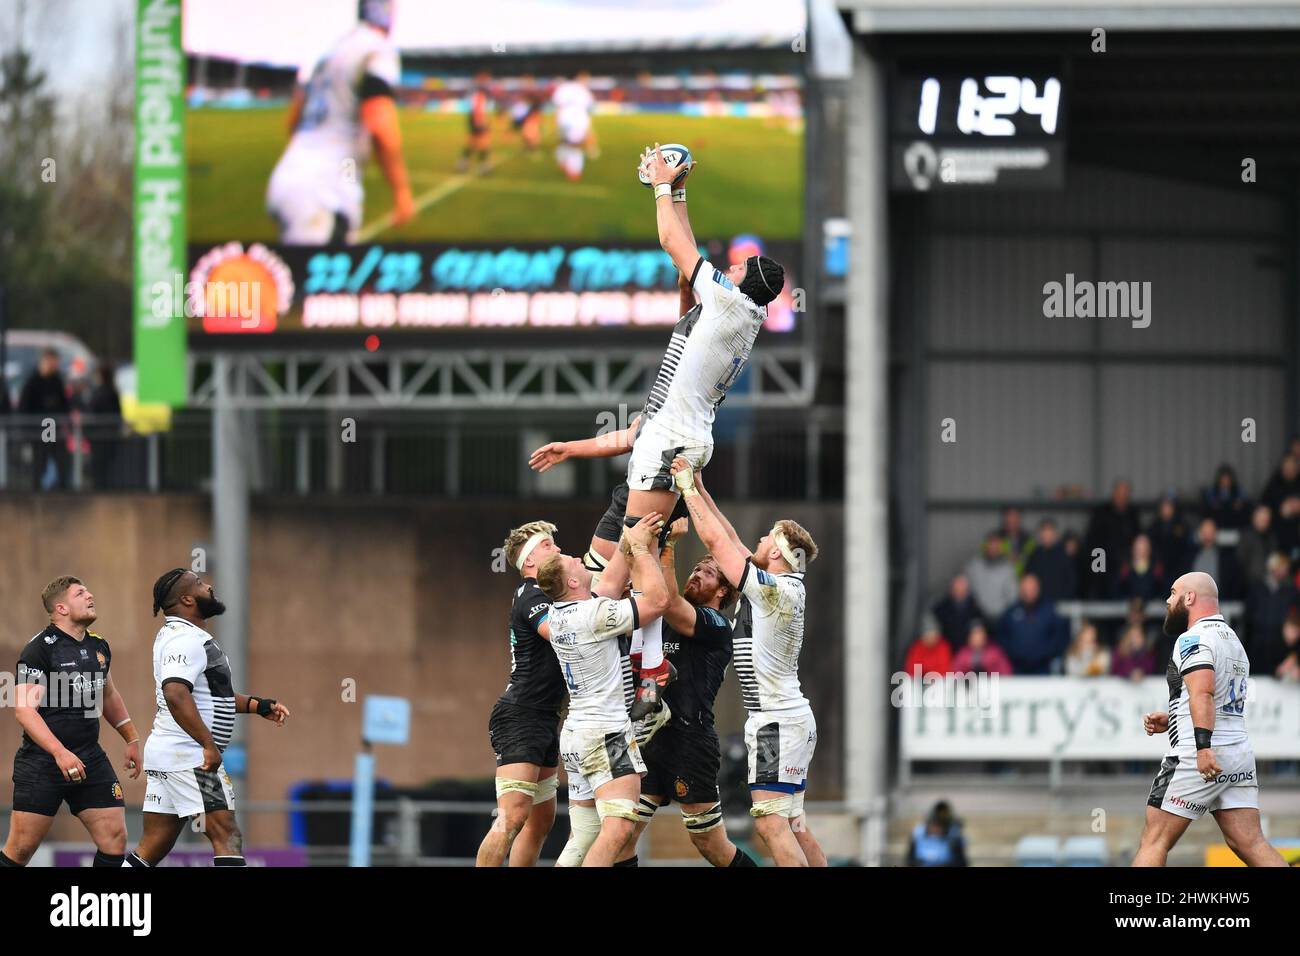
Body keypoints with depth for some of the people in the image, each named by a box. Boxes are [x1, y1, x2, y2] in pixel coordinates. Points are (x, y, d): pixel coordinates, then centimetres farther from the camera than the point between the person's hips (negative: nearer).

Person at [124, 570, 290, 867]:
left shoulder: (174, 635, 18)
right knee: (227, 837, -11)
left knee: (153, 847, 9)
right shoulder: (186, 640, -15)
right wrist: (209, 745, -30)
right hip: (189, 757, -10)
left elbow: (206, 694, 29)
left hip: (163, 753, 10)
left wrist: (258, 706, 21)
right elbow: (175, 694, -30)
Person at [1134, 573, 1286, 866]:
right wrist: (1170, 720, 28)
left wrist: (1203, 745, -33)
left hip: (1197, 757, -9)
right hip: (1241, 755, 9)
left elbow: (1202, 693, -23)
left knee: (1154, 841, -3)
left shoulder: (1193, 639, -8)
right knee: (1250, 844, 0)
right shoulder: (1233, 640, 23)